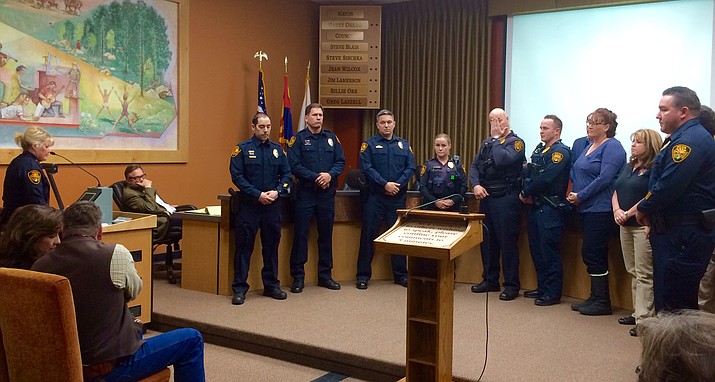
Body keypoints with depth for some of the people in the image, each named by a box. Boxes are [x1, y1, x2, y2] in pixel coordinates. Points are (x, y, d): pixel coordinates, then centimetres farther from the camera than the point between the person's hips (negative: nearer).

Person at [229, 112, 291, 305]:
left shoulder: (278, 149, 10)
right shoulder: (243, 149, -2)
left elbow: (286, 174, 9)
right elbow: (237, 176, -8)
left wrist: (277, 191, -9)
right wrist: (258, 195, -14)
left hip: (273, 205, 4)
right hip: (249, 205, -4)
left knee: (272, 246, 11)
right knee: (244, 247, 0)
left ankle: (272, 285, 22)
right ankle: (239, 288, 8)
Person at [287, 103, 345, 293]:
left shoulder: (331, 138, 11)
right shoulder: (298, 139, -1)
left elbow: (341, 161, 7)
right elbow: (294, 165, -10)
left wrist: (330, 174, -13)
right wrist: (316, 177, -17)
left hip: (327, 193, 4)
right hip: (305, 193, -4)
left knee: (326, 235, 10)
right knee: (301, 235, -1)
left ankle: (325, 275, 22)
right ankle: (298, 277, 9)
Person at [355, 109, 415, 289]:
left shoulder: (404, 145, 13)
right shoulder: (369, 144, 3)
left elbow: (410, 168, 4)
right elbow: (367, 168, -9)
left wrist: (398, 185, -12)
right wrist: (385, 184, -17)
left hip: (398, 197, 3)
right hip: (374, 197, -3)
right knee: (368, 235, 0)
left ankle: (401, 274, 19)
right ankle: (363, 275, 10)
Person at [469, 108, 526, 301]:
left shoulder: (516, 142, -4)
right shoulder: (486, 143, 17)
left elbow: (502, 160, -22)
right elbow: (475, 166, 12)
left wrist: (496, 138, -8)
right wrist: (476, 184, -5)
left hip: (506, 198, -7)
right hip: (485, 197, 7)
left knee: (507, 241, -4)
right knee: (486, 240, 11)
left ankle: (512, 285, 5)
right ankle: (490, 280, 23)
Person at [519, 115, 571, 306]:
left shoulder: (560, 152, -11)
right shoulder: (539, 150, 17)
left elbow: (545, 179, -20)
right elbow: (529, 174, 12)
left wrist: (526, 193, -9)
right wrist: (527, 193, -6)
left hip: (551, 209, -9)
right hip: (535, 206, 9)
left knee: (549, 252, -5)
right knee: (536, 249, 14)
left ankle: (553, 293, 3)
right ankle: (542, 287, 25)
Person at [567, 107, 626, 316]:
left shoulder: (612, 147, -10)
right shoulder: (589, 146, 18)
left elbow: (604, 179, -19)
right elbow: (575, 173, 22)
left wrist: (580, 196, -15)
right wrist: (573, 194, 6)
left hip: (601, 210, -9)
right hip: (587, 209, 9)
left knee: (592, 253, -6)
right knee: (591, 254, 12)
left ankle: (602, 302, 4)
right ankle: (595, 297, 21)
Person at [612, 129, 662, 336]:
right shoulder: (628, 167, 16)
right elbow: (616, 192, 15)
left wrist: (628, 213, -16)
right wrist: (617, 210, -3)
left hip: (643, 225, -8)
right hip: (626, 226, 9)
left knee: (644, 274, -6)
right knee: (633, 272, 13)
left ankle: (644, 318, -4)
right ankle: (638, 312, 22)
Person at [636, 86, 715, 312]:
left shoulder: (690, 140, -17)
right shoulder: (683, 138, 18)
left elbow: (669, 186, -24)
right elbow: (662, 181, 21)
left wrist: (643, 209, -9)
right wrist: (650, 211, 8)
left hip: (684, 236, -11)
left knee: (673, 303, -6)